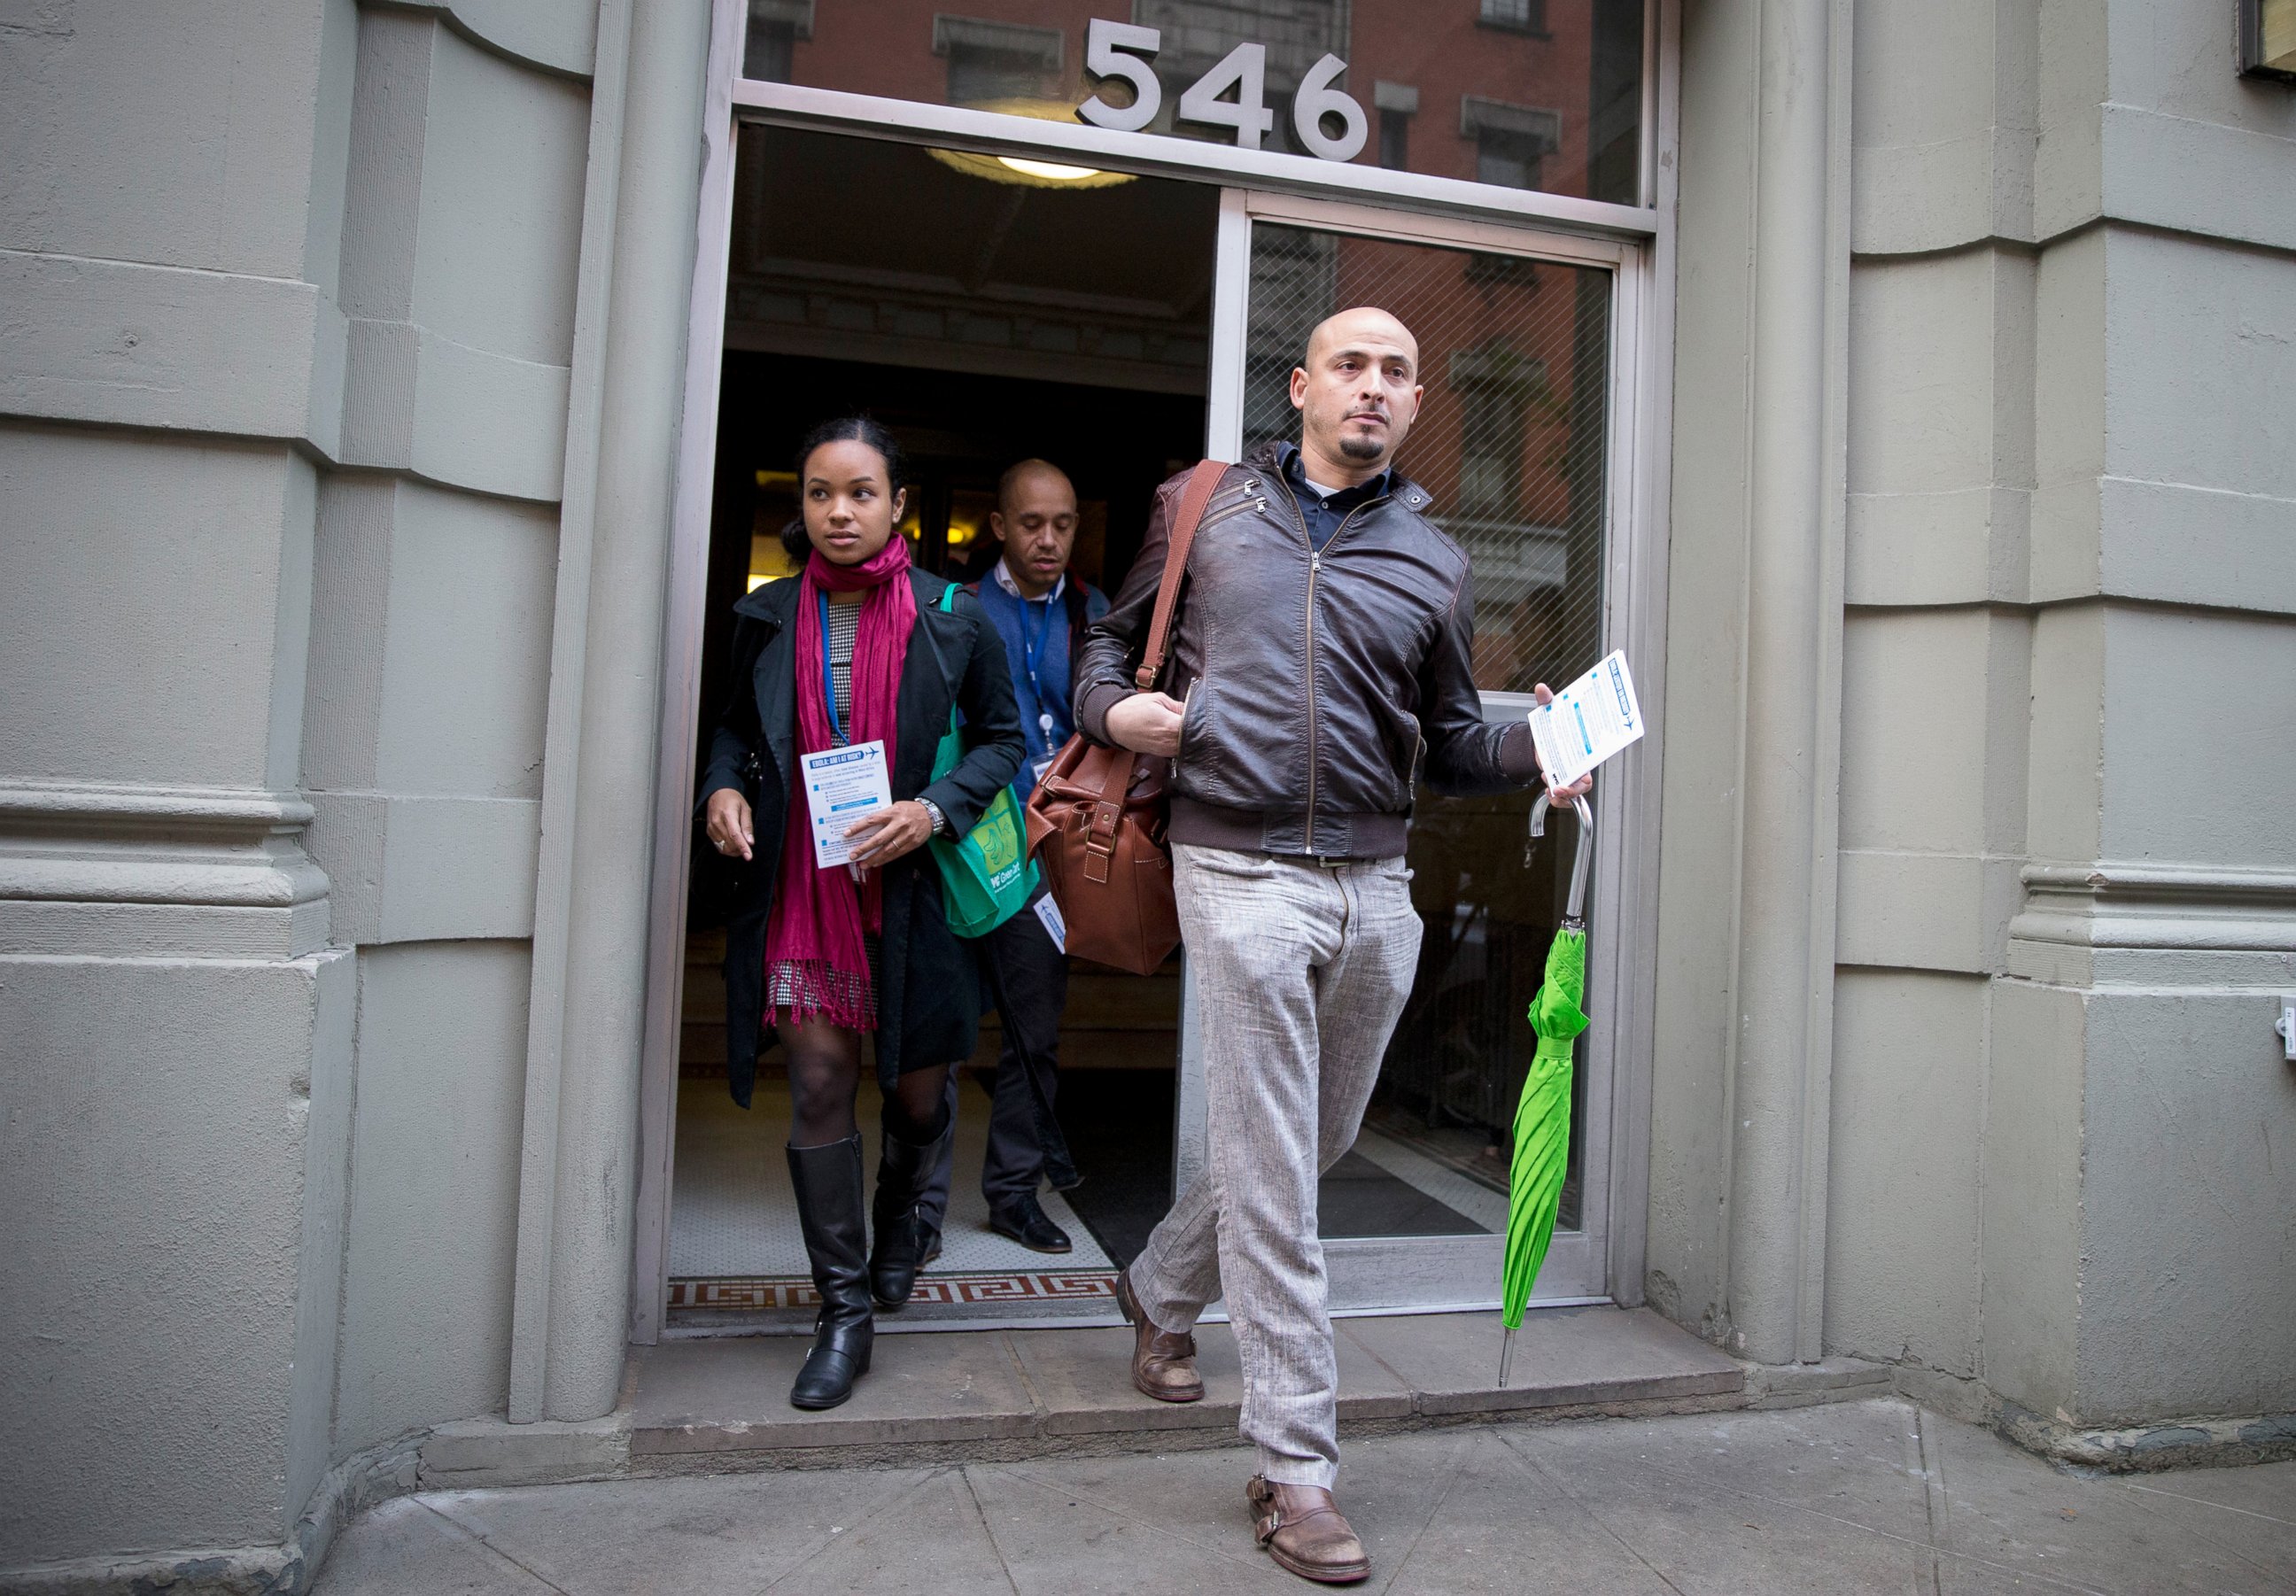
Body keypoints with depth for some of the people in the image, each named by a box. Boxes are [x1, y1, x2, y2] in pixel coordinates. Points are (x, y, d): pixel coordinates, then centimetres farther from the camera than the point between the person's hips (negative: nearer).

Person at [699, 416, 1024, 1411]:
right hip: (799, 887, 1)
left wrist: (933, 810, -13)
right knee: (819, 1088, 1)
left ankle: (898, 1218, 47)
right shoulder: (769, 615, 3)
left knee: (916, 1091, 11)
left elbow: (1001, 736, 4)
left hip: (913, 889, -1)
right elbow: (738, 725, 16)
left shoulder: (951, 618, -4)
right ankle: (844, 1312, 17)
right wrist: (724, 787, -5)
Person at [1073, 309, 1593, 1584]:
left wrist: (1537, 749, -5)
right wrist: (1114, 709, -4)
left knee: (1318, 1143, 16)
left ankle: (1162, 1293, 43)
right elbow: (1117, 636, 17)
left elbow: (1453, 743, 15)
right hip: (1241, 869, -4)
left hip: (1376, 882, 4)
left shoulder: (1436, 566, 11)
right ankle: (1296, 1467, 8)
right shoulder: (1205, 506, 7)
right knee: (1272, 1171, -4)